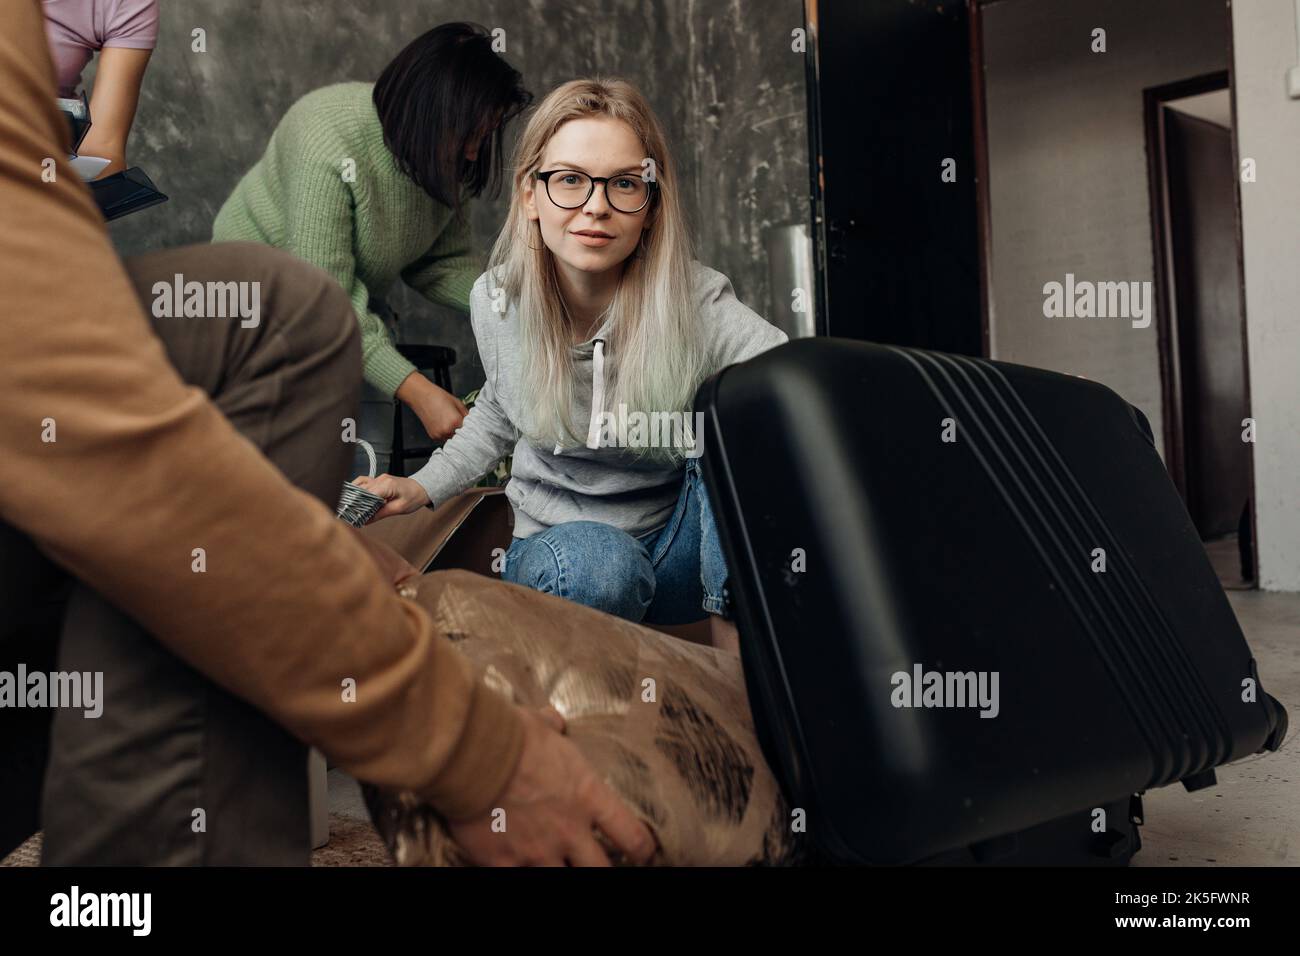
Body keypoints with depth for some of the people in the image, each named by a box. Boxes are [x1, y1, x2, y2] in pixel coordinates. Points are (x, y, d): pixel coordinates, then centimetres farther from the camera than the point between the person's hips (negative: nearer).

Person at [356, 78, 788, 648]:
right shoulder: (496, 300, -8)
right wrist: (423, 487, 4)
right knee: (592, 559, -37)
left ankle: (738, 632, -19)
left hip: (683, 550, -1)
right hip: (557, 548, 1)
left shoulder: (698, 307, -21)